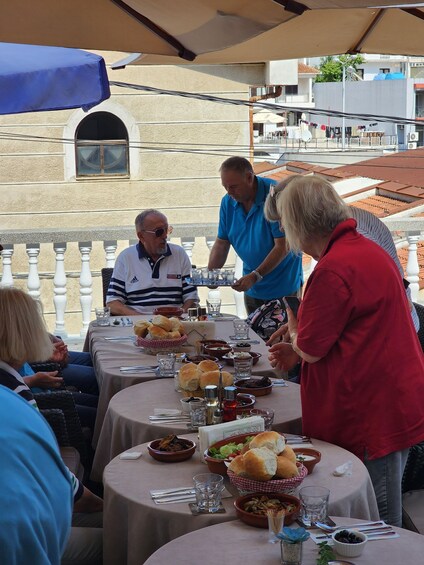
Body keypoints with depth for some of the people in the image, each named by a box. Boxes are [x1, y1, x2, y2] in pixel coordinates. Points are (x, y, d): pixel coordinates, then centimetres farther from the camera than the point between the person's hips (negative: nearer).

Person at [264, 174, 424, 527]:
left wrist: (294, 329, 8)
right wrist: (299, 348, 18)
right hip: (395, 407, 10)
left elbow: (310, 349, -14)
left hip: (374, 416, -10)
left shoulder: (334, 269, -21)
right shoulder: (368, 250, 13)